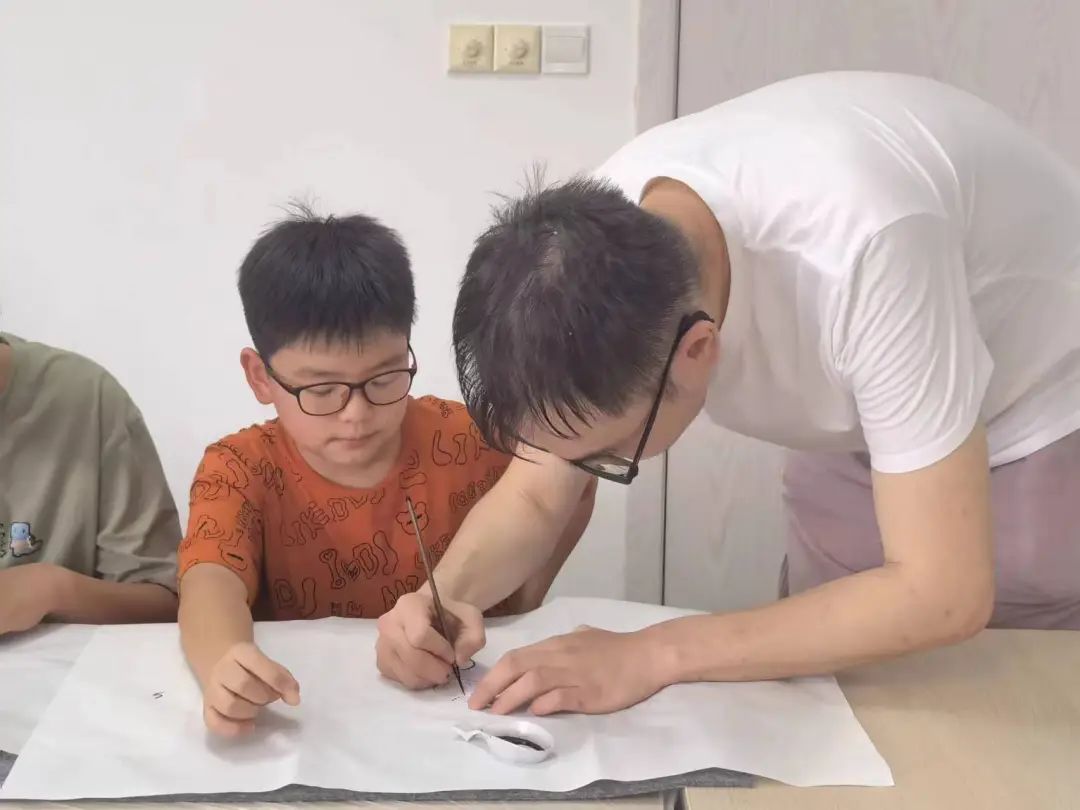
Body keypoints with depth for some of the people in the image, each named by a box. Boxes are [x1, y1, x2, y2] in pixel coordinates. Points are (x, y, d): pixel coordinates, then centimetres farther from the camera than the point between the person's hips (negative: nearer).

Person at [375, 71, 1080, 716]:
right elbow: (533, 498, -12)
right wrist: (445, 595, -32)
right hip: (863, 429, 5)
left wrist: (656, 654, -38)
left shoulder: (862, 251, -43)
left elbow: (944, 596, -37)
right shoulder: (599, 234, -24)